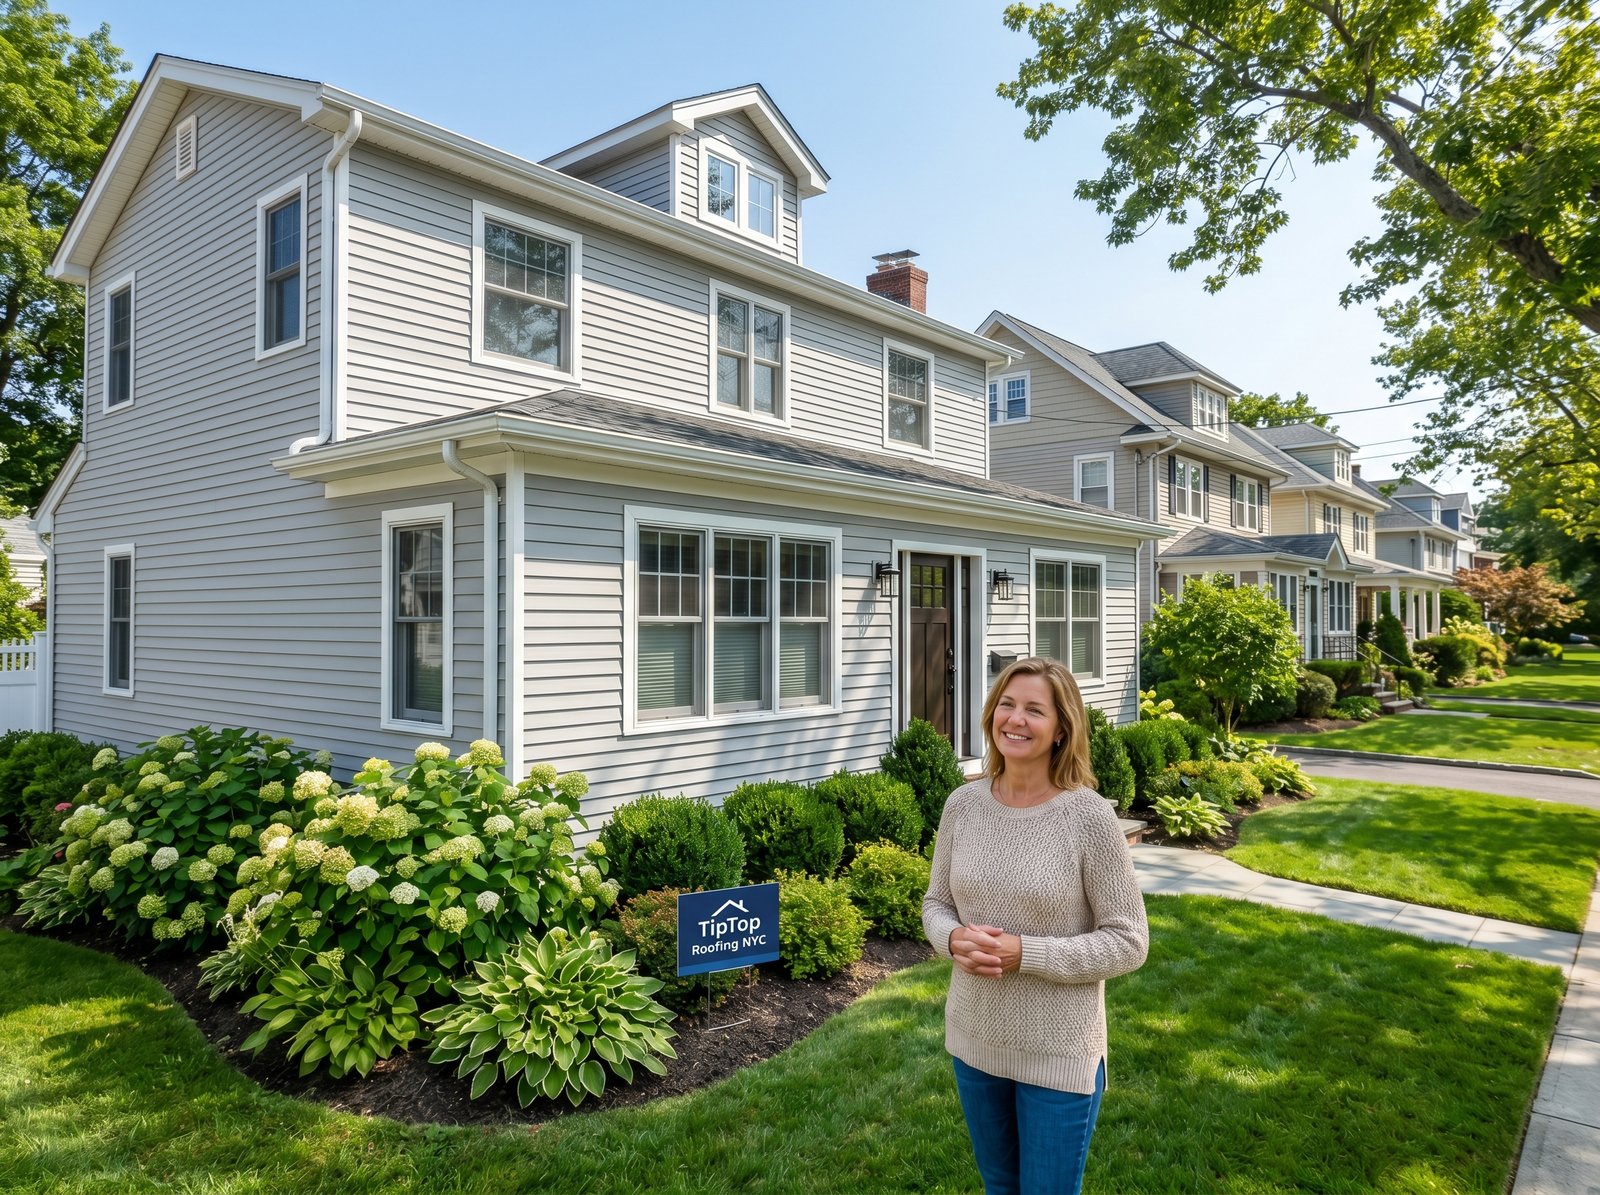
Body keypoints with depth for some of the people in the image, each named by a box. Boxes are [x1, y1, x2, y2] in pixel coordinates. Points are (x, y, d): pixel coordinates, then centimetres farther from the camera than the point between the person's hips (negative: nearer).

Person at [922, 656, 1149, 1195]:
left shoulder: (1088, 815, -18)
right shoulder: (963, 804, -6)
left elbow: (1128, 941, -14)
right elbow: (936, 903, 5)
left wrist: (1023, 953, -24)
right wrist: (955, 940, -17)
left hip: (1059, 1052, -4)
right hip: (973, 1039, 4)